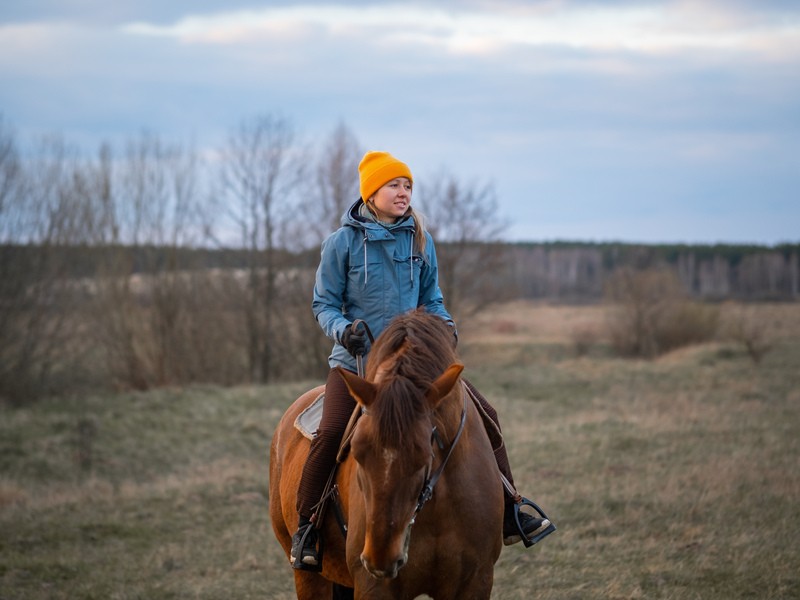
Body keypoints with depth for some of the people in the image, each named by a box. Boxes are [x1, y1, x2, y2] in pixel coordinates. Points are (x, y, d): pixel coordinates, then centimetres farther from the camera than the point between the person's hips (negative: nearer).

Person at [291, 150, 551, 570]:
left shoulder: (420, 239, 4)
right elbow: (324, 304, -1)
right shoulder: (342, 242, -6)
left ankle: (507, 514, 8)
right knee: (331, 433, -27)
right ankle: (306, 527, -9)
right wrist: (342, 329, -21)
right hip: (357, 359, -4)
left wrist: (444, 322, -5)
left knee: (482, 414, -2)